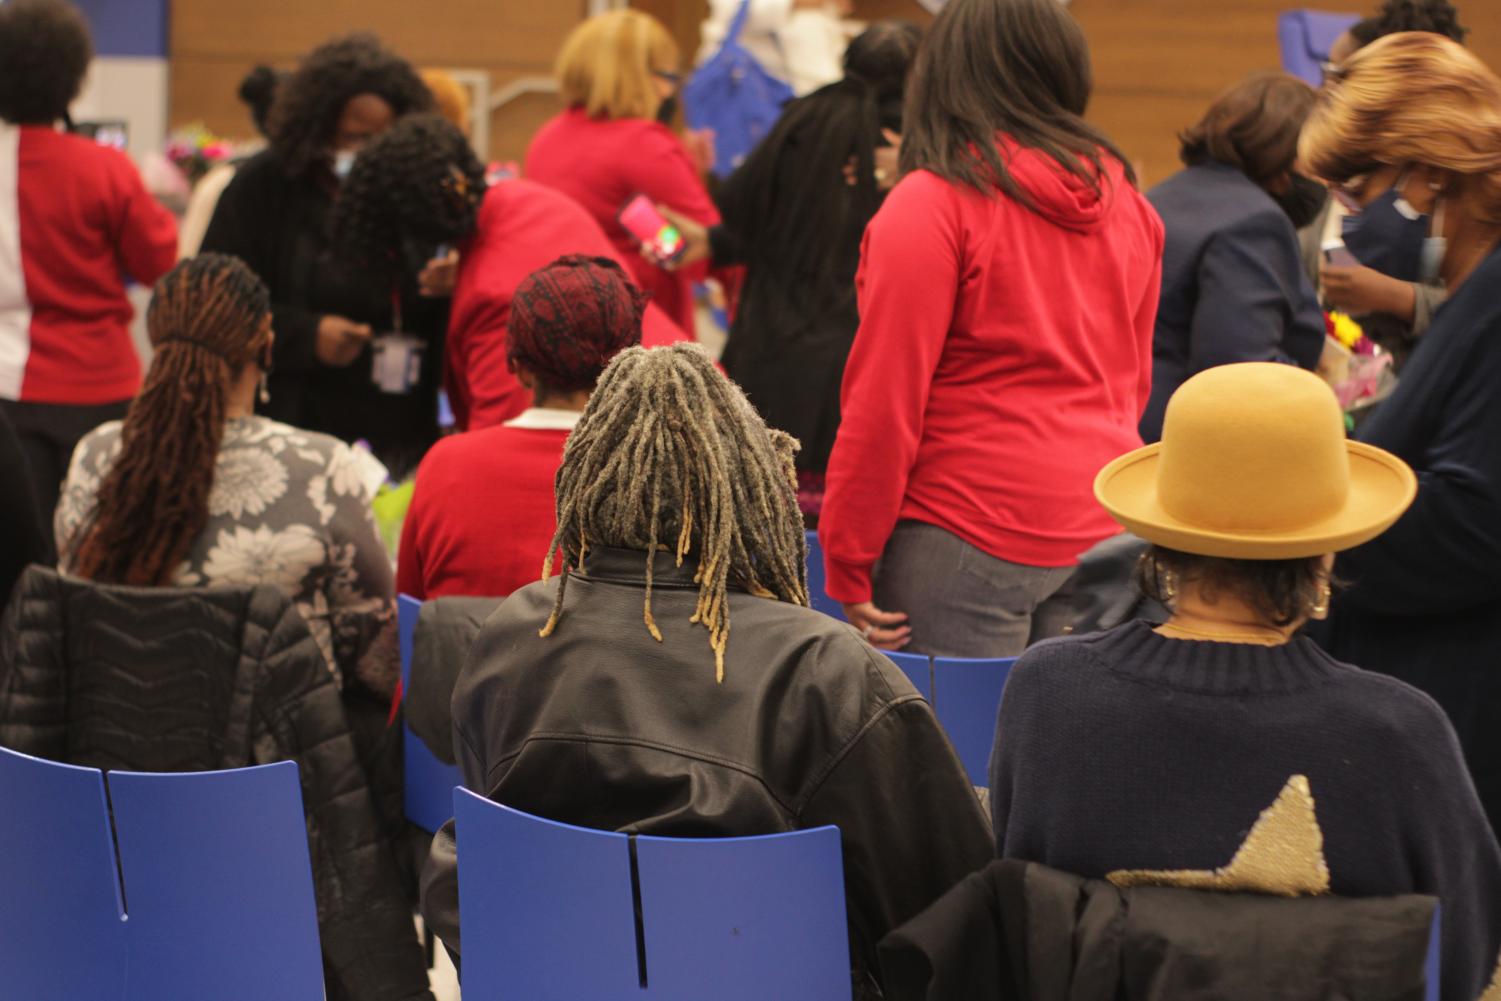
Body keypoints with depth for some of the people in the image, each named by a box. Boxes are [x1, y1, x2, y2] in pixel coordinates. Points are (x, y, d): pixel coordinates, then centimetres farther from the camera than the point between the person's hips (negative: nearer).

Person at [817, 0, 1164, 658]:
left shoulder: (932, 204, -10)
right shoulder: (1123, 198, 10)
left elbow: (884, 403, -11)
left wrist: (846, 566, -5)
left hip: (970, 533, -7)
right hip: (1105, 527, 7)